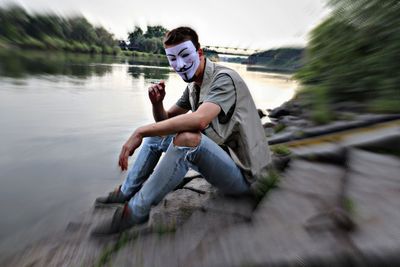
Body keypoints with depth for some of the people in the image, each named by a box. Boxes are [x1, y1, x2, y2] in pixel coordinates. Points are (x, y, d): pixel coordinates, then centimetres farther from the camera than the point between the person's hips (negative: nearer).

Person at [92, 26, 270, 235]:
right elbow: (165, 120, 12)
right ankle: (127, 192, 18)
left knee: (187, 137, -36)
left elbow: (199, 120, -36)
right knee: (157, 133, 7)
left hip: (241, 172, -7)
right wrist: (157, 103, -10)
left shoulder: (224, 78, -18)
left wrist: (140, 132, -28)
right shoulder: (193, 86, 8)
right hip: (218, 156, 8)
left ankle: (135, 212, -16)